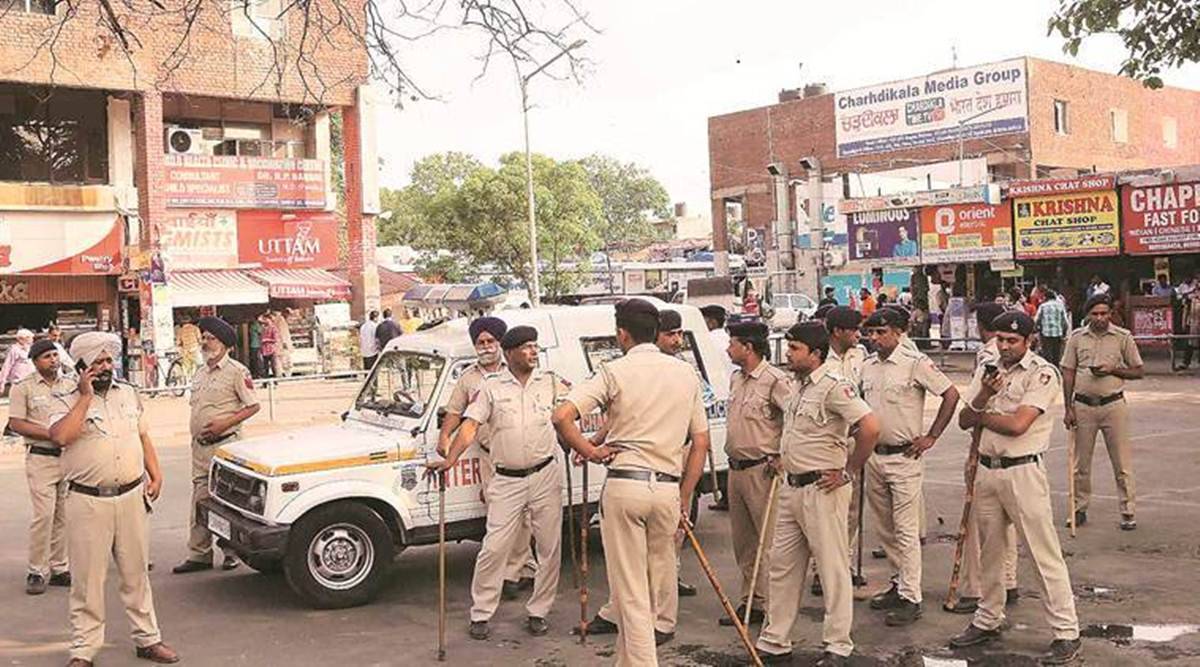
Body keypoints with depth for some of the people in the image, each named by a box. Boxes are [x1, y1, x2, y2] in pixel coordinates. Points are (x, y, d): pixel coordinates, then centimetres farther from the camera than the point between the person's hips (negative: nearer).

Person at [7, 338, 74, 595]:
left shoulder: (70, 385, 12)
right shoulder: (23, 388, -1)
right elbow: (15, 424, -7)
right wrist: (49, 433, -15)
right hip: (41, 458, -4)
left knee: (63, 515, 7)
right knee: (44, 515, -10)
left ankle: (58, 568, 16)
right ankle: (37, 572, 1)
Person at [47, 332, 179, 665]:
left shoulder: (128, 394, 11)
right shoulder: (65, 401, -4)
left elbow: (144, 437, 18)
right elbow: (60, 436, -24)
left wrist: (155, 475, 6)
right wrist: (85, 397, -18)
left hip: (132, 497, 4)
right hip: (88, 503, -4)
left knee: (137, 575, 13)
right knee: (87, 579, 2)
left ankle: (148, 639, 22)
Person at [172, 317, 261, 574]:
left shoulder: (236, 371, -6)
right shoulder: (200, 373, 16)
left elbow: (253, 406, -9)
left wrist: (224, 423, -18)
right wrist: (196, 434, 15)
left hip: (225, 444, -7)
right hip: (200, 446, 7)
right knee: (199, 501, 7)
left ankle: (232, 552, 10)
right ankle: (198, 555, 12)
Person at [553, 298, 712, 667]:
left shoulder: (615, 371, -3)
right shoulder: (686, 373, 10)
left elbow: (562, 417, -15)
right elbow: (701, 442, 11)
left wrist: (589, 451, 0)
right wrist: (685, 498, 16)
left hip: (624, 484, -4)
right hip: (669, 488, 4)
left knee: (631, 591, 2)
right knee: (660, 583, 17)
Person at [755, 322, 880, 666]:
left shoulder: (833, 387, -16)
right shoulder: (798, 386, 13)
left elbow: (870, 427, -25)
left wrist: (848, 472, -18)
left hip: (822, 490, -9)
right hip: (792, 487, 9)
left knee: (833, 568, 1)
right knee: (782, 565, 11)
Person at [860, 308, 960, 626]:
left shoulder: (915, 362, -11)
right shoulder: (867, 366, 10)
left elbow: (951, 394, -10)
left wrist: (931, 437, -9)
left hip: (904, 457, -7)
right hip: (874, 455, 7)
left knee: (906, 530, -5)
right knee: (886, 528, 14)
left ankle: (911, 598, -1)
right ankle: (899, 583, 27)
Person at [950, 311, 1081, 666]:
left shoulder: (1043, 373, -10)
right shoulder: (987, 370, 11)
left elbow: (1018, 424, -20)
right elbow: (964, 421, 7)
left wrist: (981, 416, -4)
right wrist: (984, 394, -11)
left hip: (1023, 471, -6)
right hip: (986, 469, 7)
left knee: (1044, 553, -5)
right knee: (990, 549, 16)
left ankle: (1067, 633, 3)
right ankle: (988, 621, 29)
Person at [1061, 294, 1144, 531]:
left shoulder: (1123, 337, 0)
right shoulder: (1076, 337, 4)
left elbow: (1138, 371, 4)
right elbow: (1068, 374, 6)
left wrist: (1113, 369, -14)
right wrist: (1068, 408, 1)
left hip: (1114, 405, -2)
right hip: (1083, 405, 2)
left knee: (1122, 463, 1)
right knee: (1080, 462, 8)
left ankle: (1128, 512, 10)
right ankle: (1079, 509, 19)